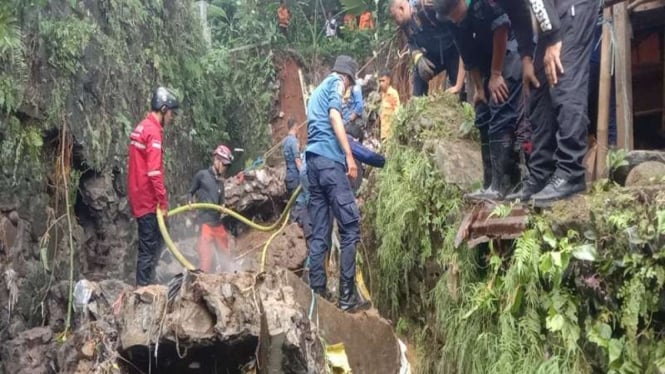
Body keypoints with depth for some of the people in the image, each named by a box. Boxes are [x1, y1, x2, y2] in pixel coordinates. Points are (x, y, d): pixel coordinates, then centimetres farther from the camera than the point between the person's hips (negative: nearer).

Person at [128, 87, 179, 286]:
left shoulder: (141, 127, 15)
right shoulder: (153, 131, -16)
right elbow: (154, 171, -22)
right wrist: (163, 202, -18)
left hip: (140, 197, 10)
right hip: (148, 199, -10)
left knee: (153, 241, 15)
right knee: (149, 246, -5)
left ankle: (144, 285, 20)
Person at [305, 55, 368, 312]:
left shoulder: (317, 90, 30)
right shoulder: (336, 83, 5)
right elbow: (334, 117, -11)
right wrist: (349, 155, -15)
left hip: (313, 159, 9)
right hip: (329, 159, -9)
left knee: (318, 232, 4)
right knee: (350, 227, -8)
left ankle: (318, 294, 1)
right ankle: (347, 296, -11)